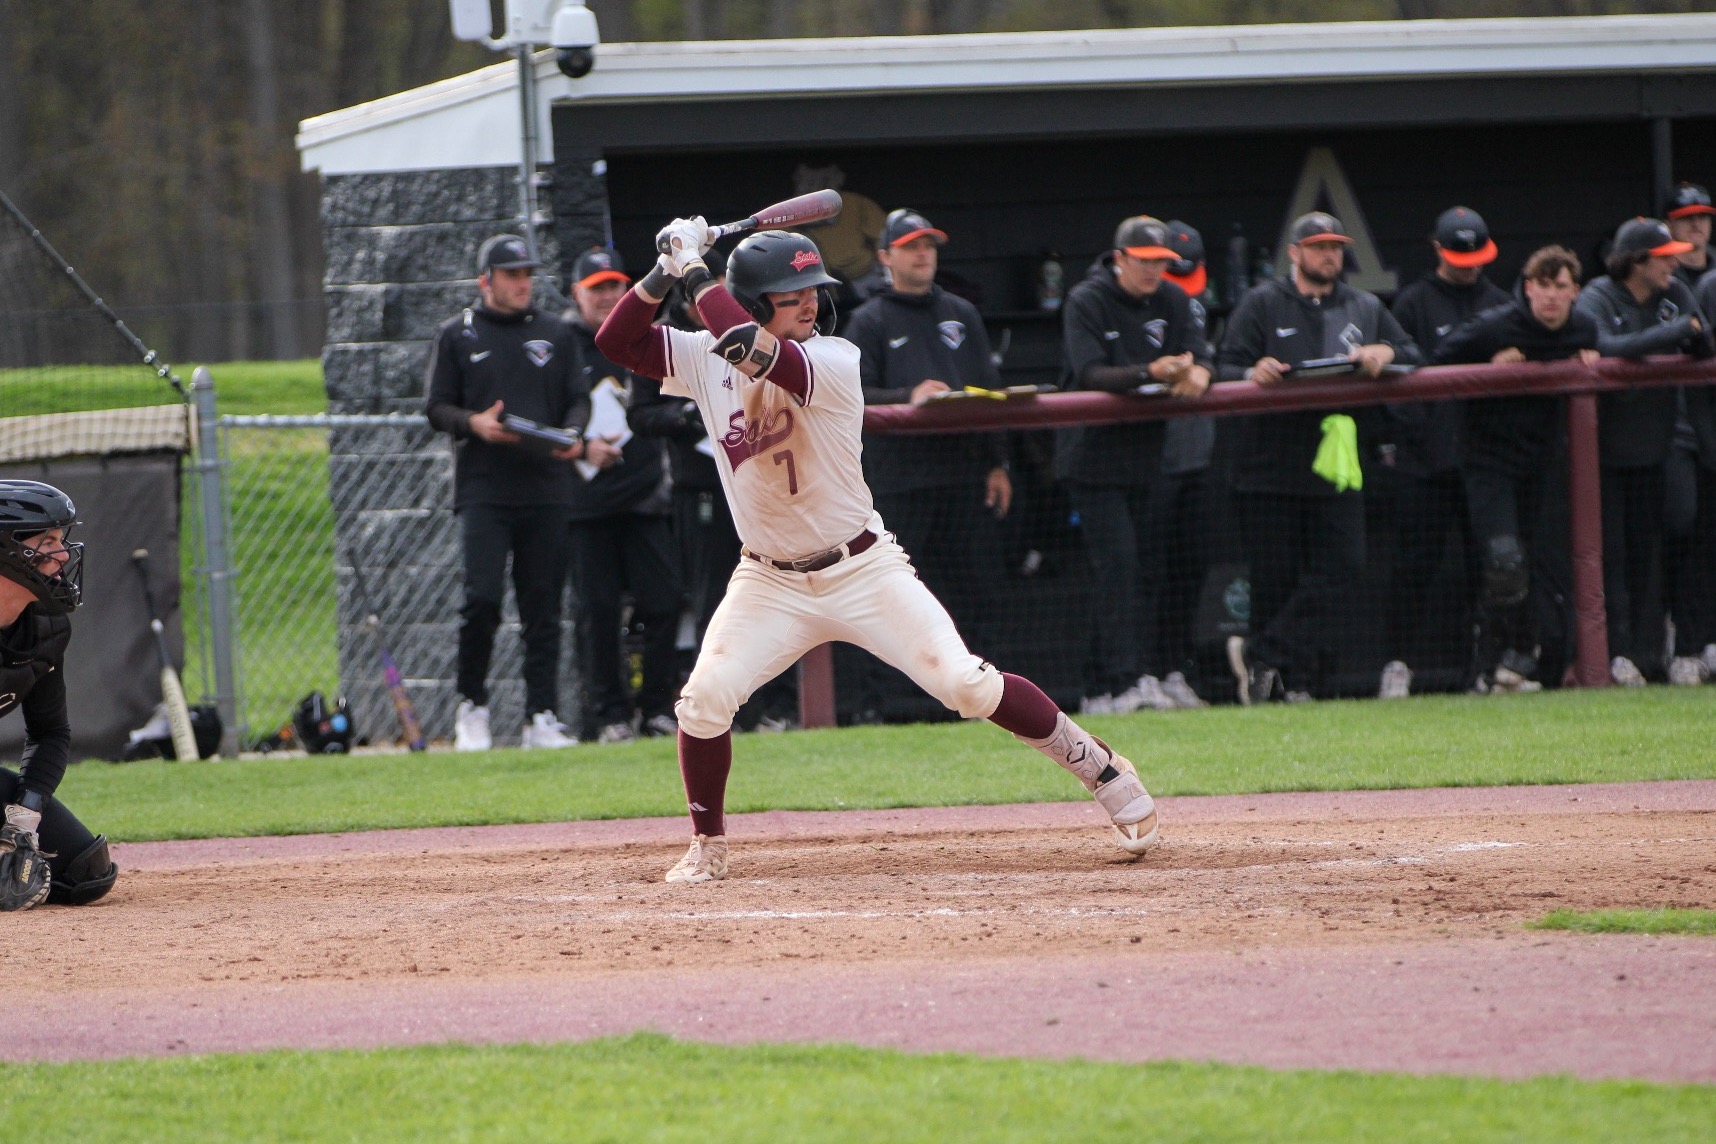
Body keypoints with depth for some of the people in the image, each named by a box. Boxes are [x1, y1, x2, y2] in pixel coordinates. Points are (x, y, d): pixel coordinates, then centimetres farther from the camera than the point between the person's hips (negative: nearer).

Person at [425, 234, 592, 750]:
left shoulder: (556, 334, 15)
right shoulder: (457, 335, 9)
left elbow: (578, 398, 13)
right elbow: (437, 406, 7)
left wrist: (573, 435, -9)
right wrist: (474, 423, -13)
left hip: (547, 489, 2)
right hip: (483, 489, -2)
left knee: (543, 607, 1)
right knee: (482, 596, -15)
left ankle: (542, 717, 4)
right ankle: (471, 706, 1)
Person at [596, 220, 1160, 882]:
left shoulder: (834, 361, -17)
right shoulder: (707, 360, -1)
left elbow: (755, 353, -34)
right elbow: (615, 342, -2)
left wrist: (695, 272, -25)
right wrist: (664, 274, -14)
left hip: (864, 571, -3)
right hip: (770, 583, 3)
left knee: (966, 683, -12)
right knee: (706, 697, -16)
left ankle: (1103, 771, 4)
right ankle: (707, 845, 5)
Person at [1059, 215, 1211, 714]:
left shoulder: (1172, 301, 9)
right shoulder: (1086, 302, -9)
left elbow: (1199, 352, -1)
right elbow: (1089, 374, -21)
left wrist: (1196, 373, -27)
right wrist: (1149, 373, -36)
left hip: (1148, 455, 6)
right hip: (1095, 458, -6)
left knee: (1152, 564, 4)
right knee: (1117, 561, -14)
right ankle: (1118, 681, -17)